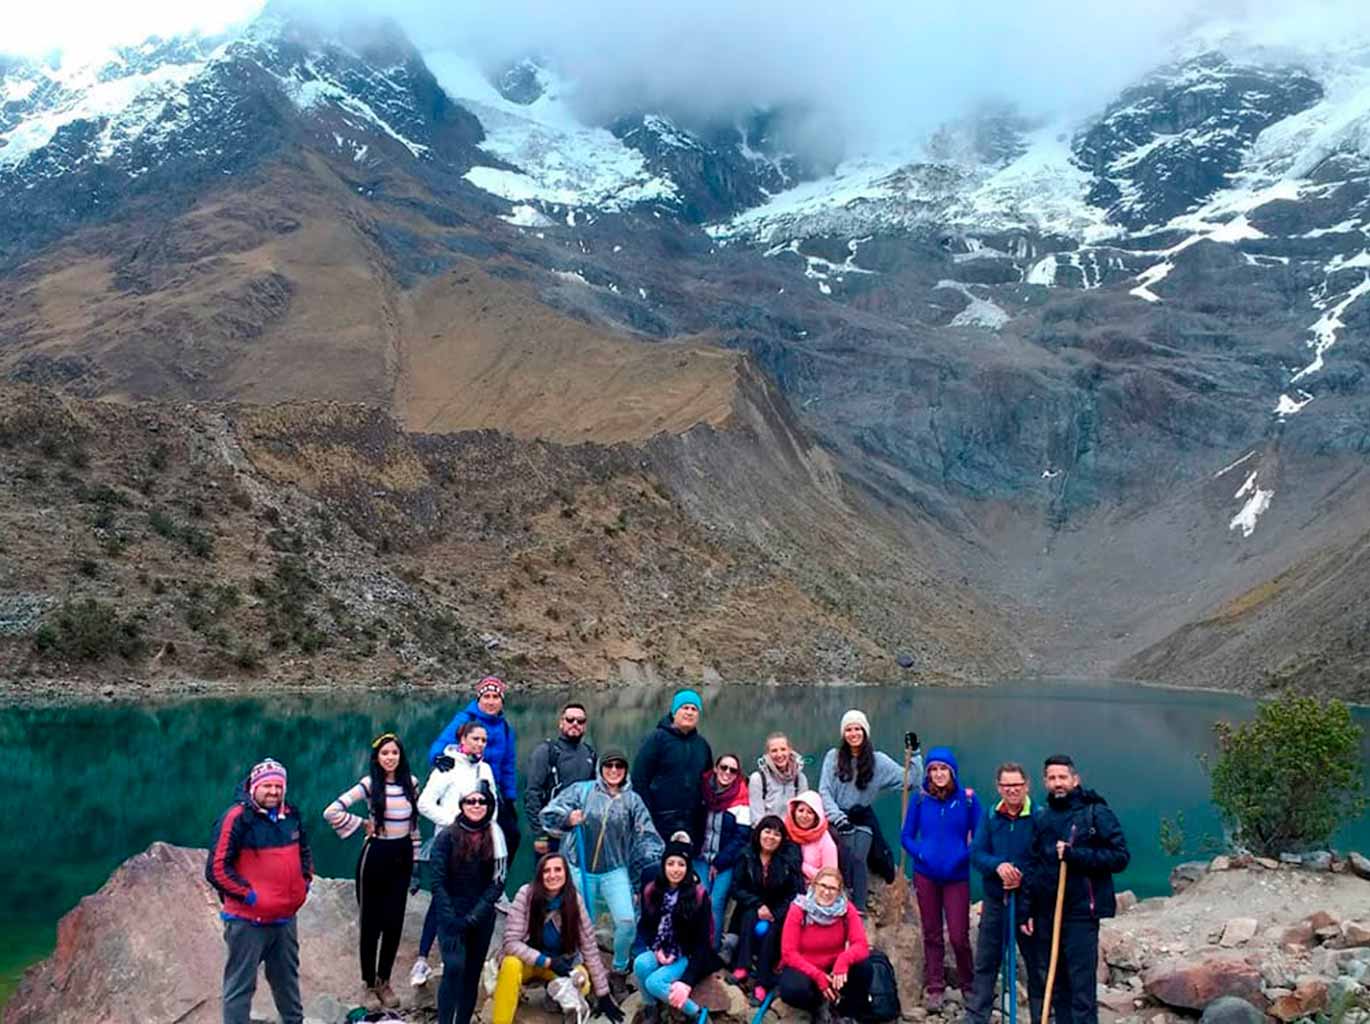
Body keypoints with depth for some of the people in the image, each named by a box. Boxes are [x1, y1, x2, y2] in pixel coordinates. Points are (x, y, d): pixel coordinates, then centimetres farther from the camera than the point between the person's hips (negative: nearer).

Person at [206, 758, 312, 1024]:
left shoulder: (291, 816, 6)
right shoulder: (237, 818, -16)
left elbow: (304, 852, 23)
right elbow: (217, 868, -17)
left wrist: (304, 882, 10)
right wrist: (247, 894, -17)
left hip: (286, 917, 7)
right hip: (248, 920, -7)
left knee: (287, 979, 23)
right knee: (240, 985, 0)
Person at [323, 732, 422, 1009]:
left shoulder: (411, 783, 2)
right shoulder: (369, 784, -11)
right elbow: (331, 812, -19)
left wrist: (415, 859, 10)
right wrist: (363, 824, -11)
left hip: (402, 856, 4)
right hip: (376, 856, -4)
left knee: (394, 922, 8)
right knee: (371, 922, 6)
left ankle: (384, 981, 25)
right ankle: (369, 984, 20)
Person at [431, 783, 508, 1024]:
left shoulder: (495, 837, 1)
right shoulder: (448, 837, -5)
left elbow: (498, 882, -1)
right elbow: (438, 882, -7)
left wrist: (473, 916, -11)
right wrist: (450, 921, -15)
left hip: (482, 918, 3)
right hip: (451, 915, -3)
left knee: (473, 973, 7)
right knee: (455, 966, -19)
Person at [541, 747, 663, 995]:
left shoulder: (632, 800, 3)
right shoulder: (582, 791, 0)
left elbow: (646, 836, 2)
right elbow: (549, 813, -5)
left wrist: (657, 862, -11)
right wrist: (568, 818, -25)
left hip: (615, 871, 0)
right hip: (581, 869, 0)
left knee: (627, 921, -14)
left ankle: (619, 971, 10)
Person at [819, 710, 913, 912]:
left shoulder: (878, 760, 4)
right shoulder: (834, 757, 2)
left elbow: (907, 779, -1)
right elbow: (824, 791, -2)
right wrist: (837, 817, -11)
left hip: (863, 818, 1)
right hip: (840, 817, -1)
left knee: (859, 858, -14)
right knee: (848, 856, -19)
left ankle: (859, 909, -11)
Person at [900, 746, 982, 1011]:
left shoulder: (968, 798, -4)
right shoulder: (920, 799, -1)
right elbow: (906, 835, 5)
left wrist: (965, 857, -13)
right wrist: (920, 854, -11)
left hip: (957, 876, -1)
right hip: (926, 875, 2)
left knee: (959, 936, -2)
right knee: (931, 934, 9)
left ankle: (967, 986, 21)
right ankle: (935, 989, 20)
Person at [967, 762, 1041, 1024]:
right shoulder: (990, 815, 3)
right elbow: (976, 853, -3)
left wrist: (1023, 879, -22)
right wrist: (998, 865, -21)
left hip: (1029, 902, -3)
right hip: (995, 901, 4)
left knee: (1037, 965, 8)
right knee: (985, 964, 11)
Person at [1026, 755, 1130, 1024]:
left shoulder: (1096, 813, -3)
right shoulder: (1042, 818, 13)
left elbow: (1120, 857, -9)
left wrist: (1075, 855, -18)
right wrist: (1028, 910, 8)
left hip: (1081, 912, -5)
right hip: (1046, 912, 5)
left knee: (1081, 986, -4)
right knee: (1053, 984, 11)